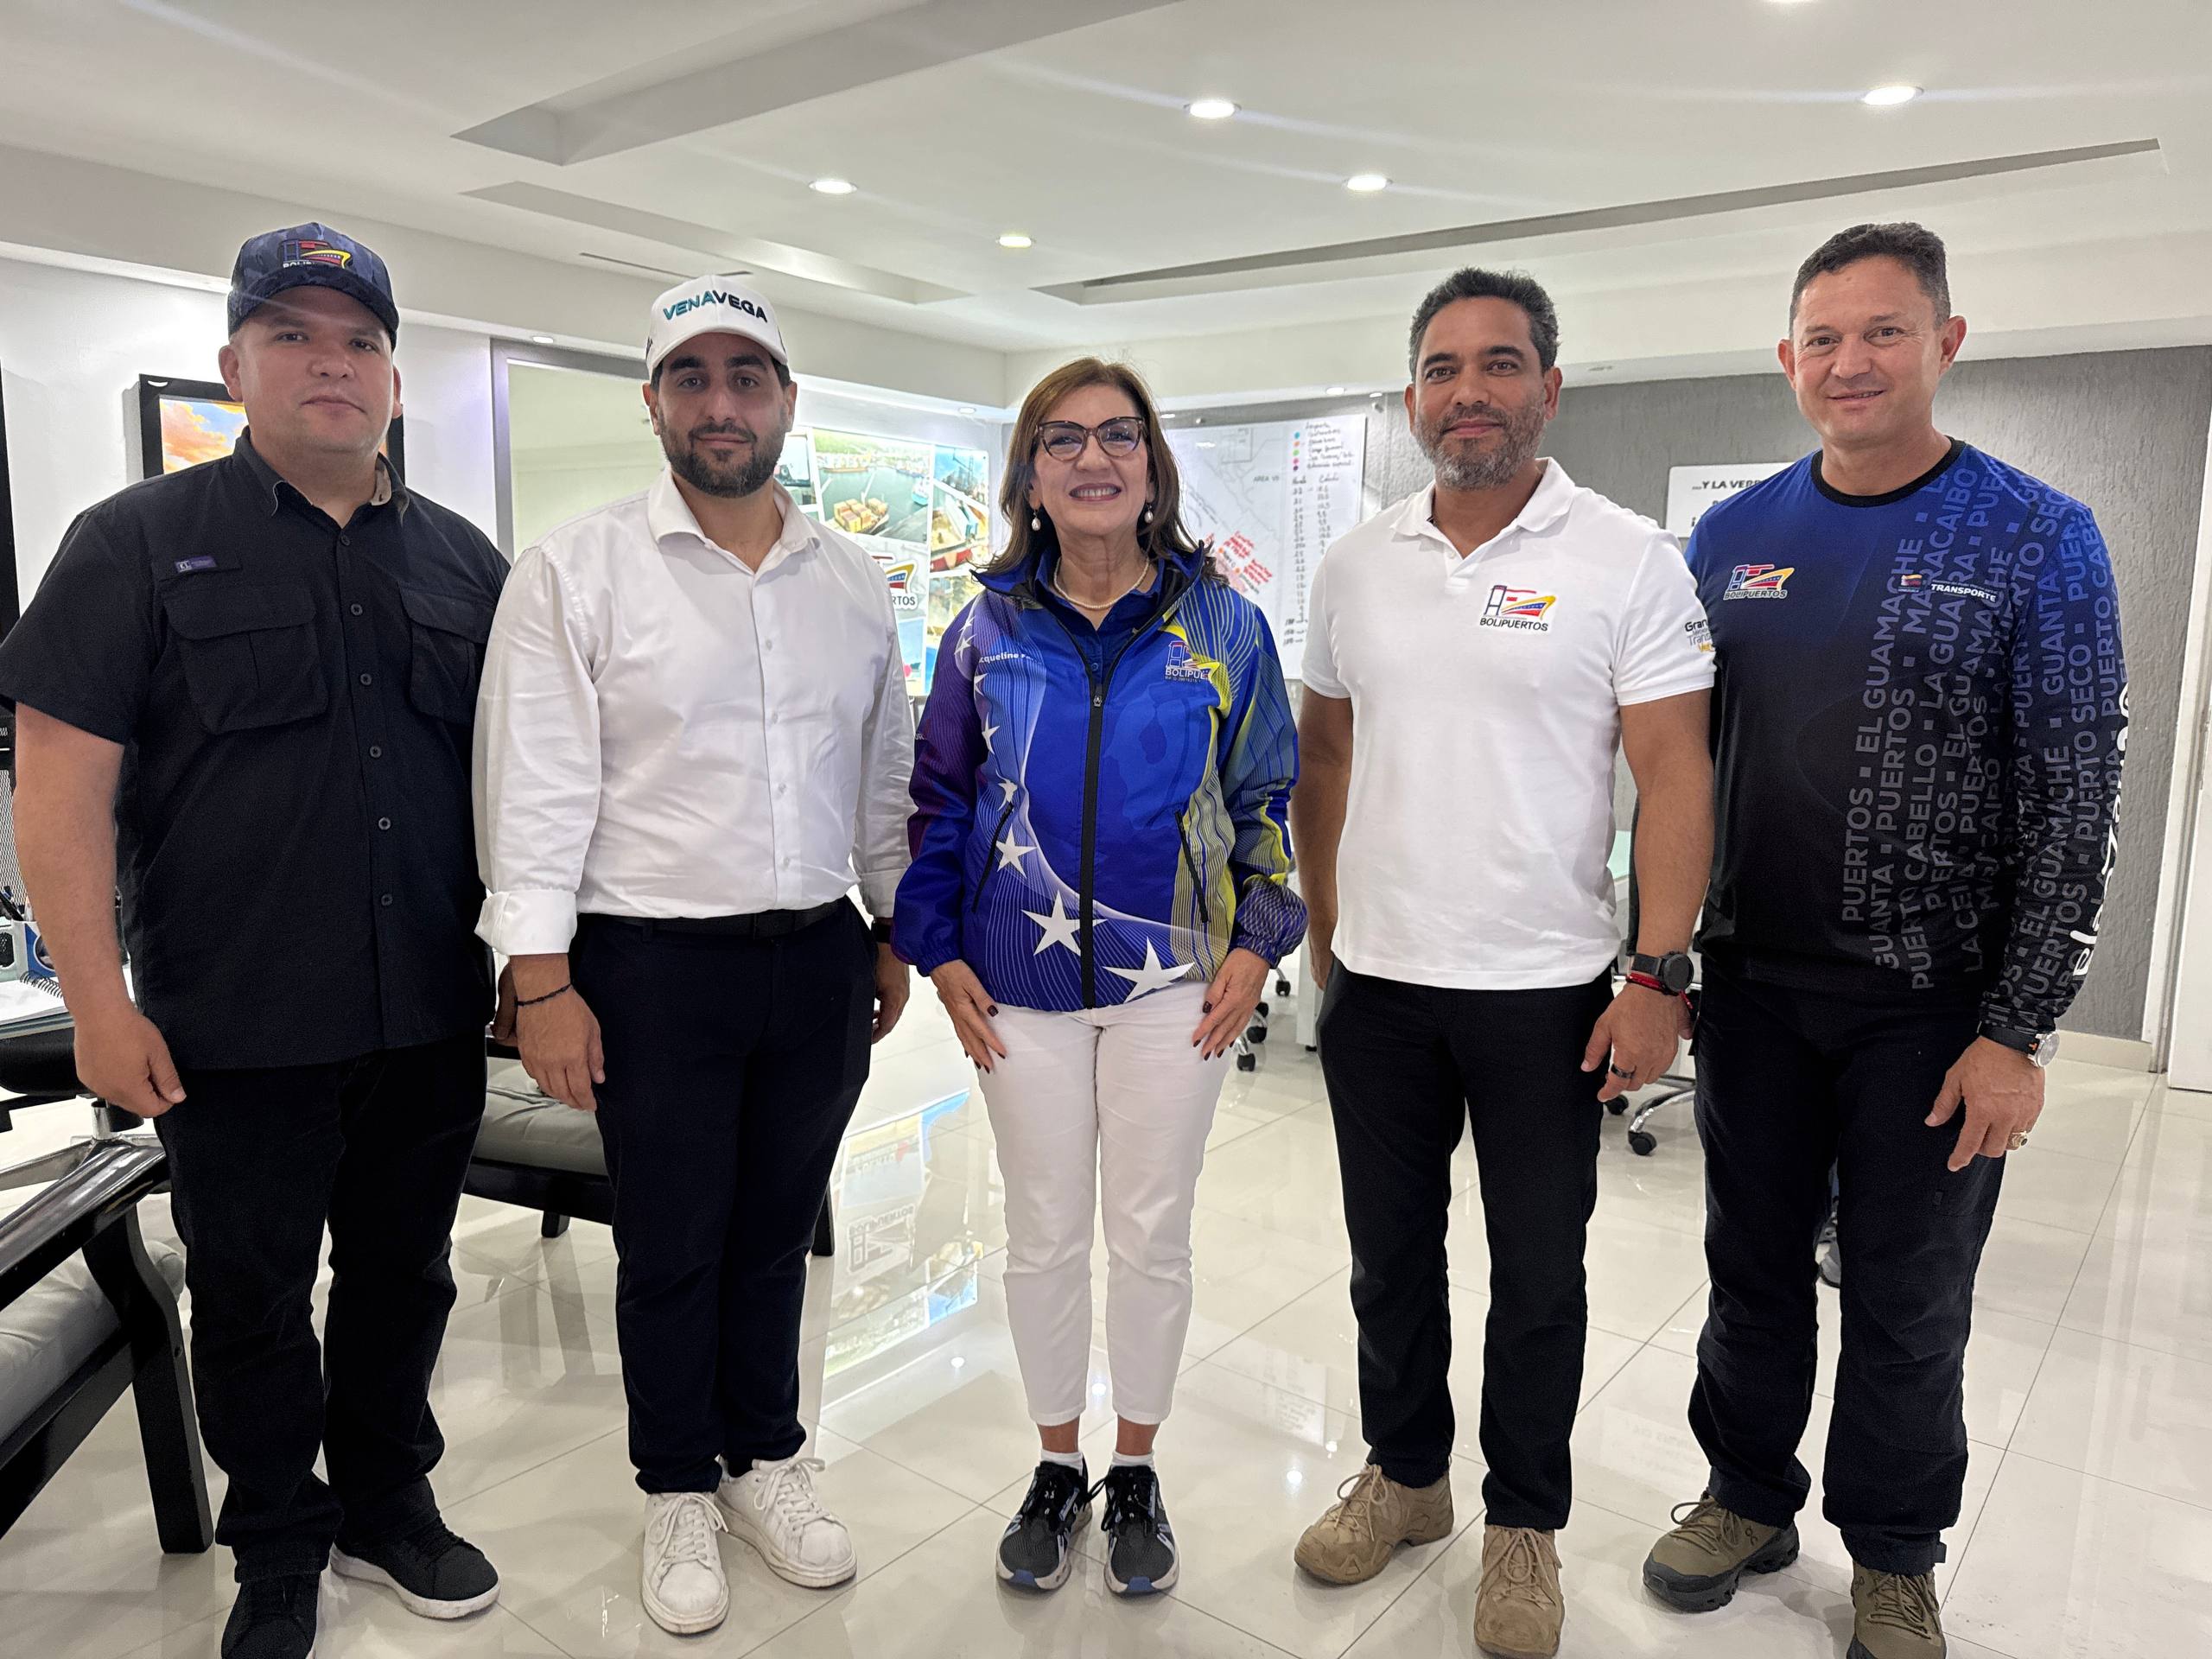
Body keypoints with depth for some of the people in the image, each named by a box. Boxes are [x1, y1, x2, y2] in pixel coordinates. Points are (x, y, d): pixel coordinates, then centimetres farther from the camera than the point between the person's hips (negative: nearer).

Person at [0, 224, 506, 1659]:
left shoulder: (463, 559, 7)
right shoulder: (141, 544, -3)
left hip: (432, 1018, 3)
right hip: (235, 1030, -2)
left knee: (406, 1273, 16)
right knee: (252, 1297, 13)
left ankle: (388, 1503, 38)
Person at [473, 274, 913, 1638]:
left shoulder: (853, 580, 8)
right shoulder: (578, 570, -5)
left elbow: (885, 773, 13)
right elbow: (538, 786, -8)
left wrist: (893, 933, 13)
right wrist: (542, 980, -12)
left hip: (820, 960, 4)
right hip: (654, 968, -3)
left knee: (779, 1228, 17)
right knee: (671, 1246, 11)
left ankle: (766, 1456, 38)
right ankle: (679, 1490, 33)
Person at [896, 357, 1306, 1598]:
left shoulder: (1221, 623, 0)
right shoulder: (991, 629, 2)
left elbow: (1268, 796, 4)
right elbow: (941, 797, 8)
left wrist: (1257, 947, -5)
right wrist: (939, 953, 2)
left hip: (1173, 981, -1)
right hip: (1023, 984, 1)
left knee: (1152, 1235, 10)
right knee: (1044, 1237, 12)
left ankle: (1137, 1472, 32)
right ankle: (1057, 1469, 34)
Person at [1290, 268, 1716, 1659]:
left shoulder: (1629, 558, -7)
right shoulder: (1356, 565, 6)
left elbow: (1675, 776, -9)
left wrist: (1659, 976, -14)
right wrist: (1326, 924, 11)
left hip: (1548, 992, -3)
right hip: (1375, 983, 4)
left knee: (1538, 1277, 12)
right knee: (1391, 1256, 18)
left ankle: (1525, 1523, 34)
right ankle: (1405, 1475, 40)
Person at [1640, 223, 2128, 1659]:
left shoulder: (2040, 542, -6)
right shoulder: (1731, 538, 4)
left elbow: (2076, 801, -8)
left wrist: (2020, 1031, -12)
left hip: (1932, 1005, -3)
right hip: (1751, 986, 3)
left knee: (1910, 1301, 11)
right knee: (1754, 1269, 16)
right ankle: (1750, 1498, 37)